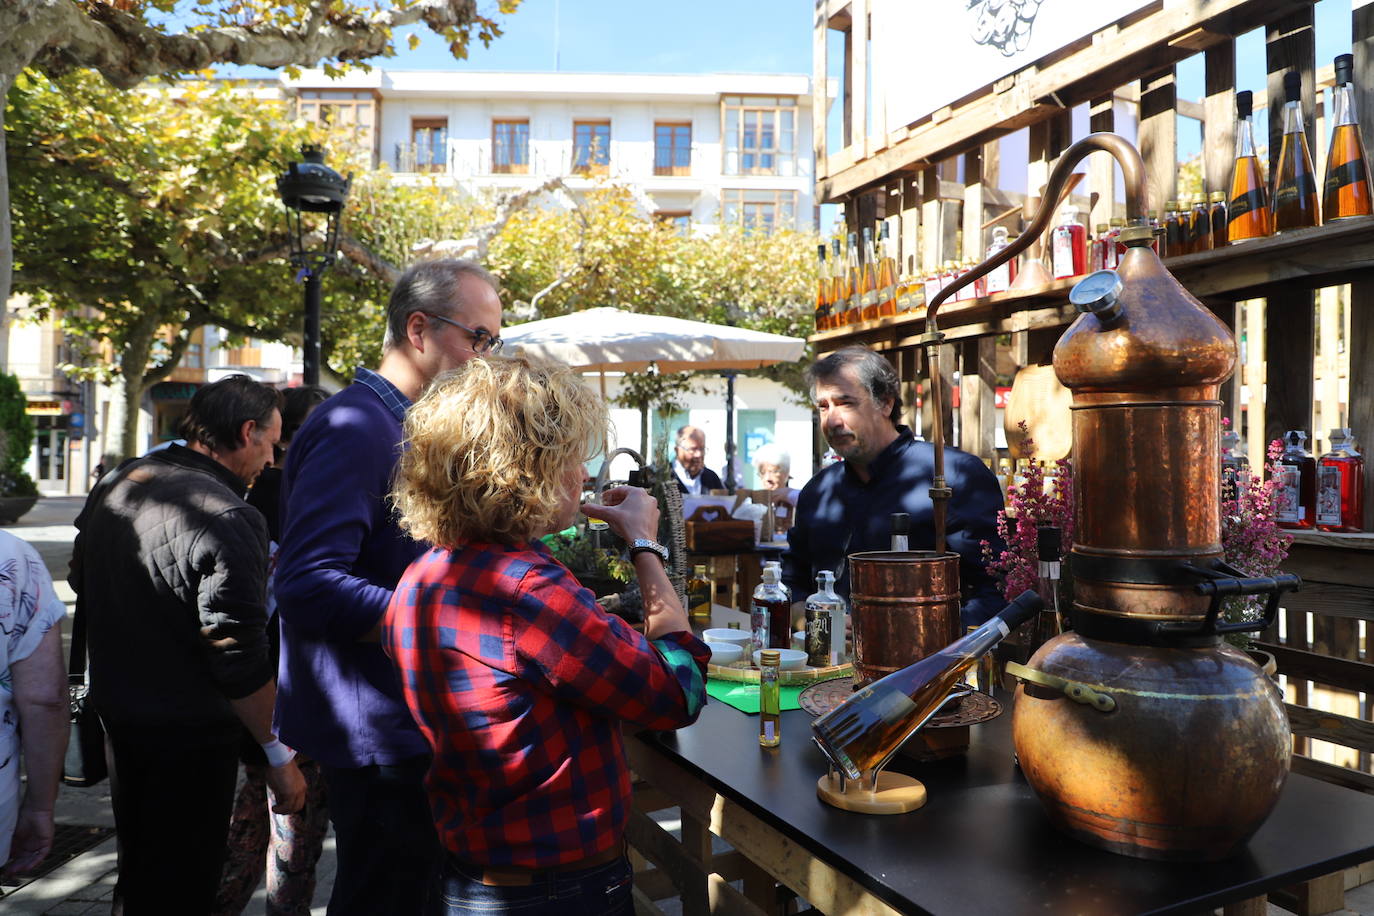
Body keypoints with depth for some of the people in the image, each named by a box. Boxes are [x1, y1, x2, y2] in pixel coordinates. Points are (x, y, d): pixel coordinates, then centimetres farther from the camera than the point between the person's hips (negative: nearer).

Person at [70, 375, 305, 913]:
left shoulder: (115, 486, 1)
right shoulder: (228, 519, -26)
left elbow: (81, 579, 18)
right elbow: (240, 659, -25)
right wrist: (279, 756, -17)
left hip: (114, 710, 8)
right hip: (186, 732, -8)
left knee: (137, 871, 26)